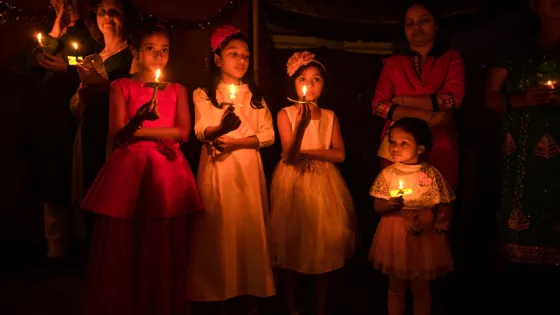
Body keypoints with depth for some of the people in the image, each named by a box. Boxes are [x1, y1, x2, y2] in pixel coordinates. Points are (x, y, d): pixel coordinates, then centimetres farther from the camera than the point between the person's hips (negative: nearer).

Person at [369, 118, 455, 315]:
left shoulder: (432, 174, -7)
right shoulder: (387, 174, -6)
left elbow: (445, 205, 0)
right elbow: (378, 207, -6)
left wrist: (442, 222, -19)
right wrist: (391, 204, -26)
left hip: (425, 237, 0)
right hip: (395, 238, 1)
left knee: (421, 289, 14)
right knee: (396, 288, 16)